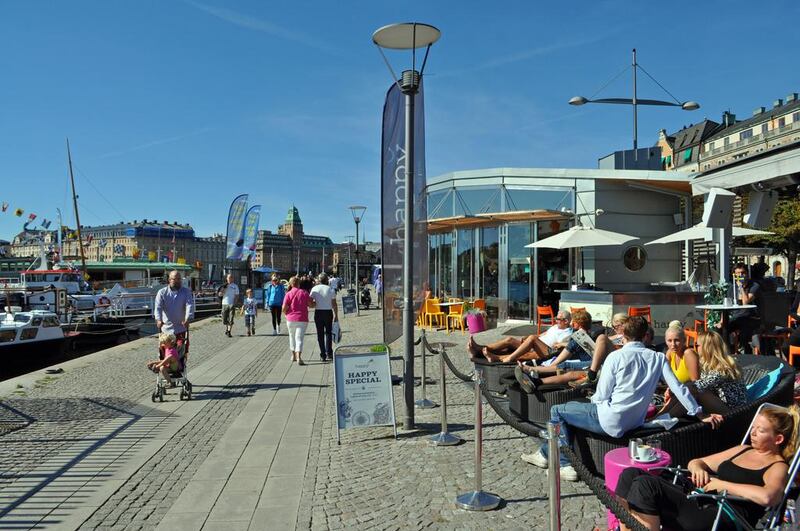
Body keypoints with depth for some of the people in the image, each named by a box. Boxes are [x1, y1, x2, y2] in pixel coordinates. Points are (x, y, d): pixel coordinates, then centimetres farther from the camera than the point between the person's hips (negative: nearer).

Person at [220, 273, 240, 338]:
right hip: (224, 304, 2)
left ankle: (229, 332, -7)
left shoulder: (235, 286, 6)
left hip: (232, 304, -2)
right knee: (225, 319, 6)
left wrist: (235, 303, -9)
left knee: (231, 319, -8)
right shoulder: (224, 286, 10)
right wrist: (224, 288, -12)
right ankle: (226, 329, 30)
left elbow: (237, 296, 4)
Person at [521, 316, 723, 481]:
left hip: (610, 421, -7)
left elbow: (602, 395, -9)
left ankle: (565, 465, 14)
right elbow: (679, 389, -4)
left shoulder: (616, 357, -14)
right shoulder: (658, 358, -1)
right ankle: (545, 453, 33)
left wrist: (594, 401, 14)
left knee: (557, 411, 11)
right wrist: (701, 414, 6)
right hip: (635, 422, 7)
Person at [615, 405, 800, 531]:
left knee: (645, 484, -29)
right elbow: (695, 462, 30)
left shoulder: (778, 467, 5)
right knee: (631, 474, -15)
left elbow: (767, 497, -20)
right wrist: (698, 468, 5)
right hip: (698, 503, 8)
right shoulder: (742, 450, 27)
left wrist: (721, 484, -11)